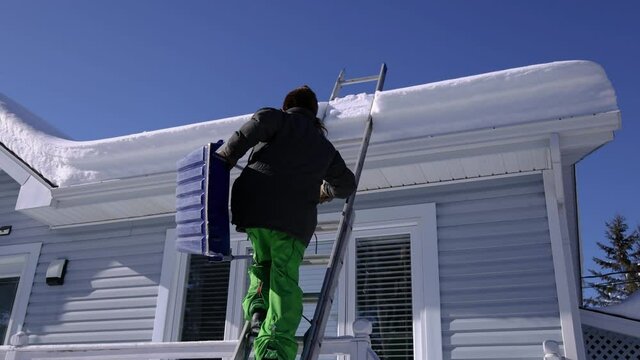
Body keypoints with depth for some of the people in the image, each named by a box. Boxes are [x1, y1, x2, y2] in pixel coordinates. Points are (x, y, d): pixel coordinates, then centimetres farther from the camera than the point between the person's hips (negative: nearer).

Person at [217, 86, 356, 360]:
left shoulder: (284, 120, 18)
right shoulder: (325, 146, 28)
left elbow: (263, 119, -8)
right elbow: (347, 184, 39)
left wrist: (225, 156, -6)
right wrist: (327, 190, 60)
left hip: (254, 203, 0)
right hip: (296, 217, 0)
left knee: (263, 260, 24)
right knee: (285, 279, -5)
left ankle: (257, 306, 0)